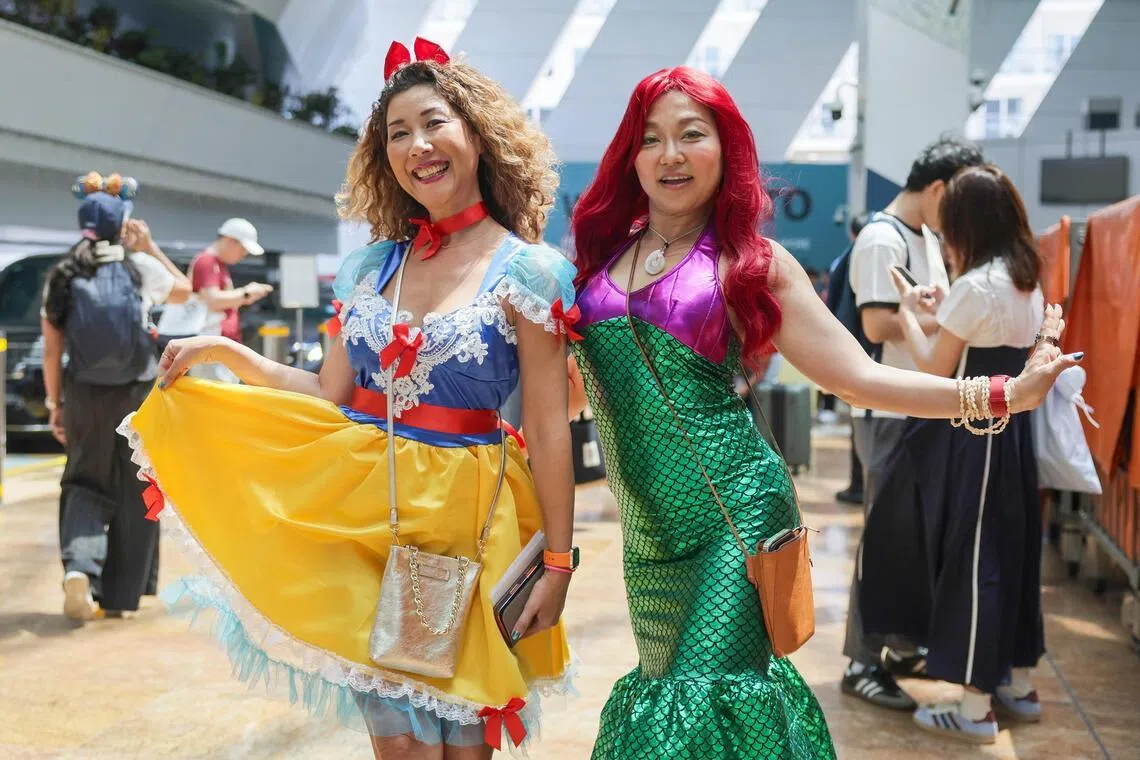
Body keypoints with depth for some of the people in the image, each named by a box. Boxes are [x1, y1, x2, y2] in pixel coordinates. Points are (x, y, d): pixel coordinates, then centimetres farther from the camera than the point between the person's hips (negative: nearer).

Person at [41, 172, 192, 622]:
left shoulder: (61, 277, 1)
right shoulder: (141, 267, -4)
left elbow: (52, 351, 2)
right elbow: (184, 291, 15)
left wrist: (54, 404, 10)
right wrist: (150, 247, 14)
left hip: (84, 395, 2)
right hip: (138, 393, -1)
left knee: (85, 484, 16)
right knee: (134, 495, 10)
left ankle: (78, 568, -10)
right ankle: (118, 597, 16)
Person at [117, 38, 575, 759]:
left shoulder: (527, 271, -6)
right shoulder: (374, 264, 8)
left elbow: (550, 431, -8)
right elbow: (331, 398, 11)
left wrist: (558, 563, -8)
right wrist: (224, 350, 5)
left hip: (464, 523, -3)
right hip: (362, 516, 3)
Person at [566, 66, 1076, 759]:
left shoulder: (750, 261, -1)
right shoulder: (603, 251, 8)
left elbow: (859, 377, -4)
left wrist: (1004, 394, -10)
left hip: (735, 513, -4)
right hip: (648, 531, 5)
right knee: (665, 689, 16)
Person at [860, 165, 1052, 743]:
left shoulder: (975, 285, -16)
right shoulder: (1028, 282, 10)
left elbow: (935, 370, -10)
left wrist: (909, 313, 2)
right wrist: (944, 313, 15)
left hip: (971, 436, -9)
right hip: (1011, 429, 9)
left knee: (970, 559, -3)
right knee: (1011, 553, 16)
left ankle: (976, 708, 4)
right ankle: (1018, 686, 27)